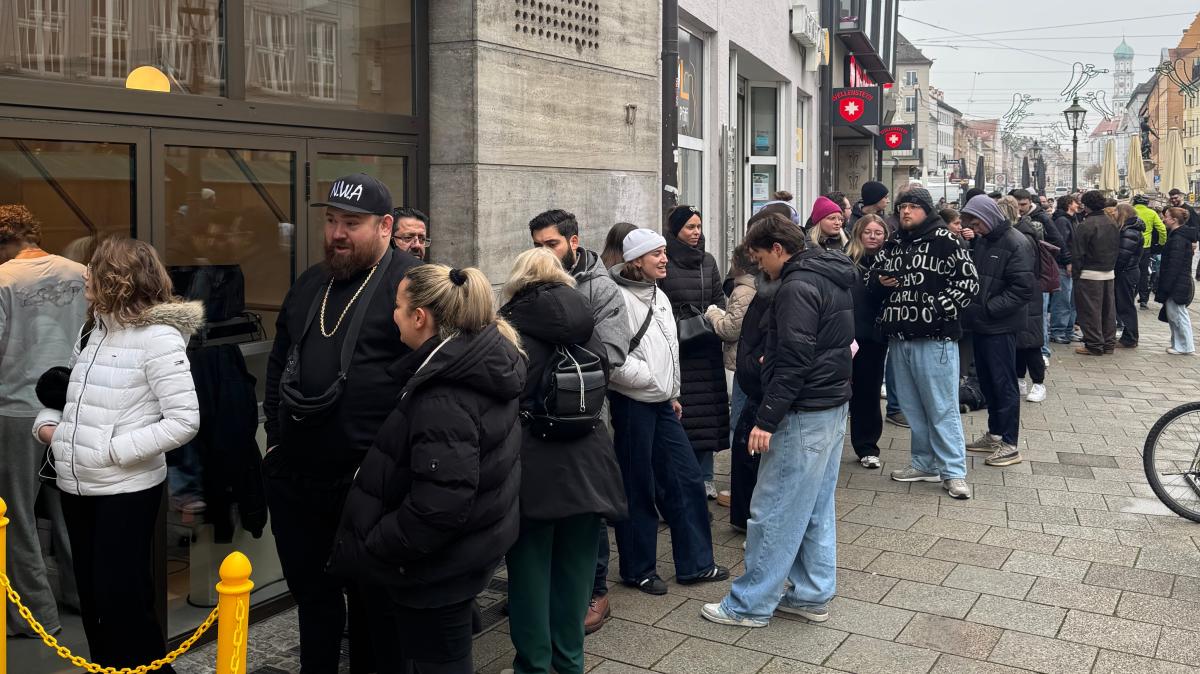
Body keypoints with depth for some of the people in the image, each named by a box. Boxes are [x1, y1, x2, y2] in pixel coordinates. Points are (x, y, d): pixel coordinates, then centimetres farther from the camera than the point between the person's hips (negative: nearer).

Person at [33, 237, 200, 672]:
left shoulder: (158, 336, -15)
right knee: (92, 596, 17)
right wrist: (47, 422, 3)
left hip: (127, 490, -8)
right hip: (77, 487, 8)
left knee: (123, 601, 1)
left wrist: (114, 449, -19)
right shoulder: (96, 329, 10)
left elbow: (184, 420, -20)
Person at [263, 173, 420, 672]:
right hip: (293, 476, 7)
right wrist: (276, 439, 14)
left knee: (370, 601, 11)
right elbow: (278, 365, 21)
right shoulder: (308, 284, 12)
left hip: (368, 482, -6)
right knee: (311, 593, 20)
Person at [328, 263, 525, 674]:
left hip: (439, 561, -9)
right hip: (472, 542, 9)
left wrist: (369, 551, -20)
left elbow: (439, 506, -32)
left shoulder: (443, 401, -30)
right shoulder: (483, 362, 0)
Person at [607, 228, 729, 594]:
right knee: (638, 488, 3)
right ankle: (638, 569, 19)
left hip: (662, 403, 9)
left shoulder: (659, 296, 13)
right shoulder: (620, 298, -17)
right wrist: (652, 380, -16)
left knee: (686, 479, 11)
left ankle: (695, 563, 22)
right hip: (632, 404, -8)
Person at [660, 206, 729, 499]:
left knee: (707, 409, 5)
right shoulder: (663, 261, -4)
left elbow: (719, 298, 19)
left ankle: (704, 477, 15)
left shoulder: (708, 260, 14)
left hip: (706, 347, 5)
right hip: (674, 346, -5)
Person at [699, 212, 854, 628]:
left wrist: (767, 419, -21)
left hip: (804, 414, -10)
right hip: (834, 407, 10)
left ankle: (750, 605, 6)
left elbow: (794, 360, -23)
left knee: (774, 511, -3)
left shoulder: (797, 287, -17)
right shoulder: (833, 279, 14)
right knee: (817, 509, 15)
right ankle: (813, 596, 23)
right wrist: (771, 362, 20)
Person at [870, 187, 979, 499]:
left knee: (942, 406, -2)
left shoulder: (944, 241, -7)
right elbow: (874, 274, 24)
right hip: (899, 336, 7)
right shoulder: (893, 243, 12)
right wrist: (879, 280, 1)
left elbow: (968, 281, -9)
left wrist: (940, 308, -16)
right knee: (912, 405, 15)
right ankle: (925, 463, 27)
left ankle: (954, 472, 5)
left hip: (934, 336, -7)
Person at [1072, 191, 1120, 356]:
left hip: (1090, 274, -7)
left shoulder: (1085, 225, -16)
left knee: (1091, 310, -1)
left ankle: (1094, 345, 2)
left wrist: (1076, 273, -5)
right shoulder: (1112, 223, 7)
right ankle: (1109, 343, 21)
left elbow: (1078, 253, -14)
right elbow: (1117, 248, 13)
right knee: (1108, 309, 13)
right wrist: (1110, 265, 19)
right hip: (1109, 273, 7)